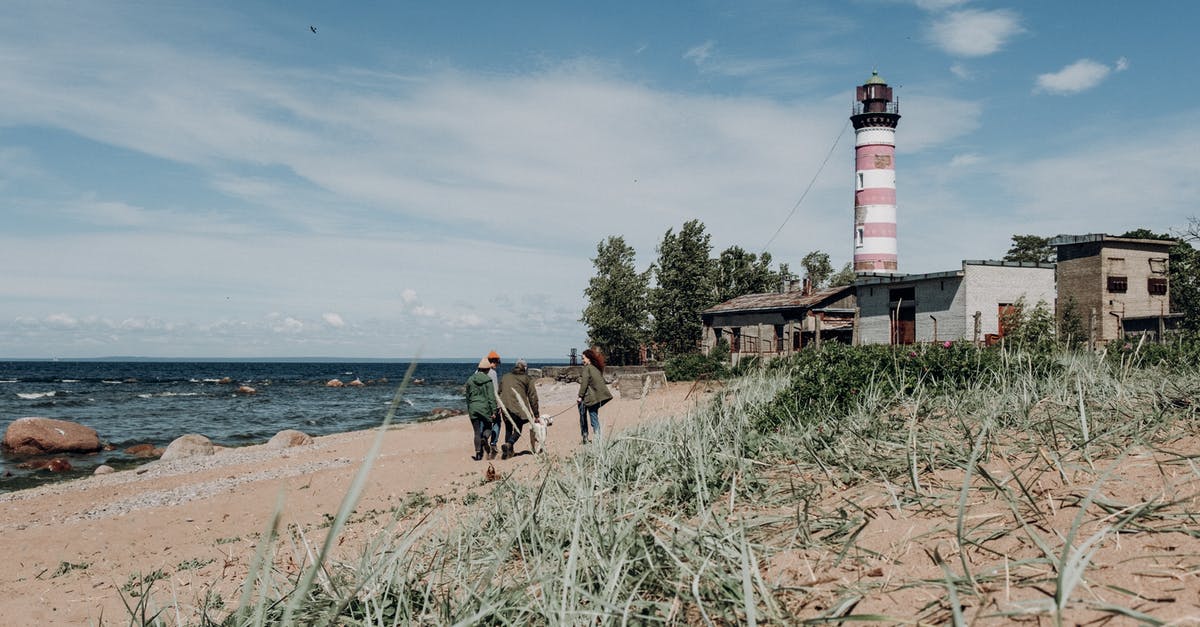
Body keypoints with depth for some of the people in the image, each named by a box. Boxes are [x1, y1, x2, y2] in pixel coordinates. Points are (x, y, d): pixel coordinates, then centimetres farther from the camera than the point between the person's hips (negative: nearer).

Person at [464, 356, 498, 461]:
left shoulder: (470, 380, 7)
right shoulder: (487, 380, -8)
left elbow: (468, 397, 14)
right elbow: (491, 397, -10)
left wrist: (468, 410, 23)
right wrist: (493, 411, -6)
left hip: (473, 409, 4)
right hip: (485, 408, -4)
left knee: (477, 432, 8)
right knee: (488, 427, 11)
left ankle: (478, 454, 6)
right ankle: (485, 437, -23)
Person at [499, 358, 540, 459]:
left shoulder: (505, 376, 19)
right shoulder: (528, 379, 7)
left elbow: (499, 392, 21)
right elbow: (533, 397, 4)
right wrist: (536, 415, 7)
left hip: (505, 407, 4)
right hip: (518, 408, -4)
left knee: (508, 429, 19)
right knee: (518, 429, 6)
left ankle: (508, 451, 14)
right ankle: (509, 444, -20)